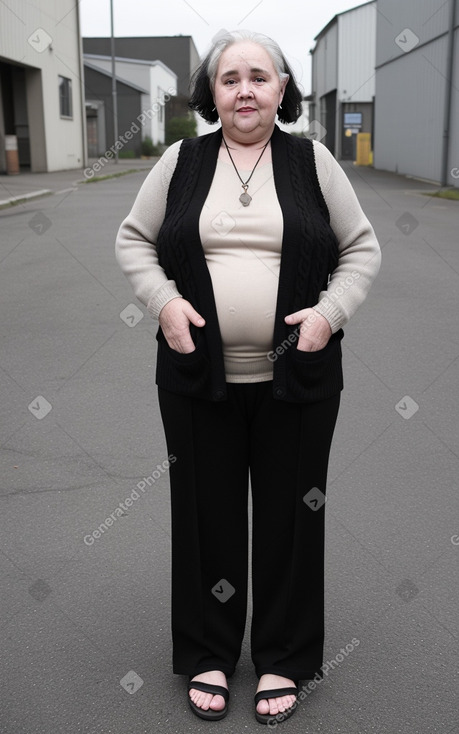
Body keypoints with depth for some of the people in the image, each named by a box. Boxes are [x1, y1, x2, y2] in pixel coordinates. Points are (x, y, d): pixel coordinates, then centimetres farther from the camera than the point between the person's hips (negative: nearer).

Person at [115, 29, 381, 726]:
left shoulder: (312, 161, 4)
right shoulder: (180, 161, 5)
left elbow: (362, 246, 7)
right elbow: (133, 239, 9)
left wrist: (331, 311, -10)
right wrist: (163, 301, -8)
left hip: (297, 380, 0)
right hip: (199, 377, 1)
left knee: (290, 513, 9)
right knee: (206, 512, 10)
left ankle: (283, 657, 30)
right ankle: (207, 654, 31)